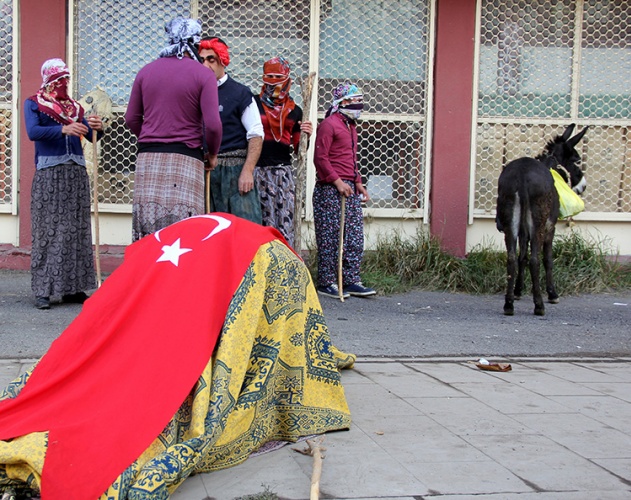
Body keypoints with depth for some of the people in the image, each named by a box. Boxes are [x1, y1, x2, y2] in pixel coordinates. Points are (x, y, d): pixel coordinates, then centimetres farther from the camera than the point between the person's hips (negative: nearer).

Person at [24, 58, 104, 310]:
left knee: (77, 229, 2)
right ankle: (43, 290, -5)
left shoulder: (75, 106, 17)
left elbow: (91, 136, 8)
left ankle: (73, 288, 6)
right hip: (49, 173, -4)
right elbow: (32, 132, -13)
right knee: (47, 230, -7)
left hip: (76, 171, 5)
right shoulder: (33, 104, 5)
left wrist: (97, 128, -16)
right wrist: (63, 129, -27)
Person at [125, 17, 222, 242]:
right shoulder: (203, 74, -3)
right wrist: (212, 154, 9)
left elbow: (131, 119, 13)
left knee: (146, 228, 5)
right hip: (185, 159, -4)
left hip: (148, 158, 4)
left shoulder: (146, 71, 10)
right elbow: (212, 124, -9)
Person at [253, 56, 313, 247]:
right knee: (264, 223, -6)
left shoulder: (295, 111, 14)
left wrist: (306, 135, -1)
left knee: (286, 223, -3)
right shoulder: (254, 103, 3)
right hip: (259, 169, -3)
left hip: (284, 170, 3)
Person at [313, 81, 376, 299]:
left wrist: (358, 183, 17)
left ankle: (351, 281, 14)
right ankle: (327, 283, 5)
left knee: (355, 238, 7)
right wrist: (337, 181, -18)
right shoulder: (329, 124, -9)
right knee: (330, 239, -3)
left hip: (349, 189, 9)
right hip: (330, 190, -9)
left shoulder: (350, 126, 20)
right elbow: (320, 158, -14)